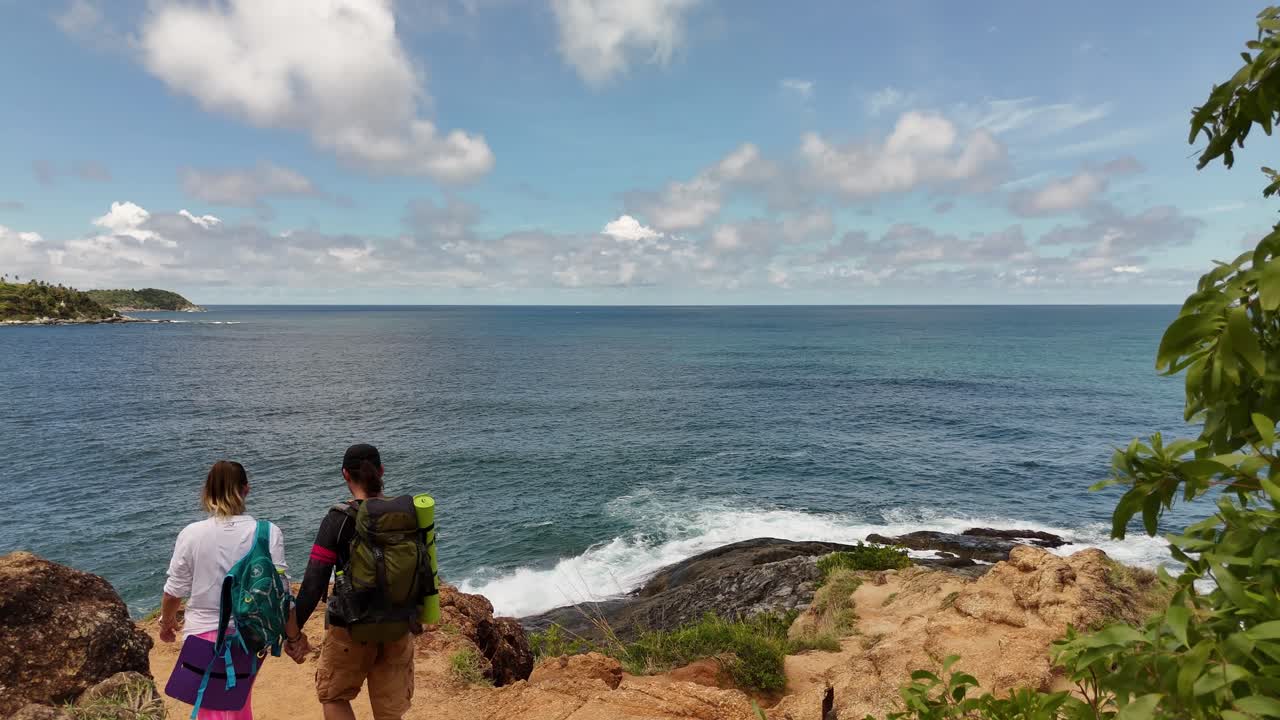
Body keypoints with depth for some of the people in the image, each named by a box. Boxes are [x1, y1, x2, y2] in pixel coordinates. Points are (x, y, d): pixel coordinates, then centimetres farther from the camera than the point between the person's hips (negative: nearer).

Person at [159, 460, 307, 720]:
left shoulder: (191, 534, -9)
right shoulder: (268, 533, -12)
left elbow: (174, 591, 1)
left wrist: (166, 623, 22)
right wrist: (292, 636, 2)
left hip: (204, 633, -1)